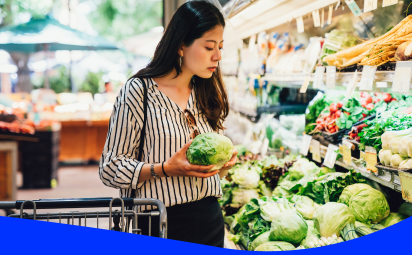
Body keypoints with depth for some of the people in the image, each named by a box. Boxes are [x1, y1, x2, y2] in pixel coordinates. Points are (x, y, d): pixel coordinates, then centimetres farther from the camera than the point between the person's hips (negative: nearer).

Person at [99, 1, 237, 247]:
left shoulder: (208, 95, 9)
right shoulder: (139, 91, -10)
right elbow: (111, 168, -11)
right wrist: (166, 169, -23)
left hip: (210, 220, 6)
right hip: (160, 226, -6)